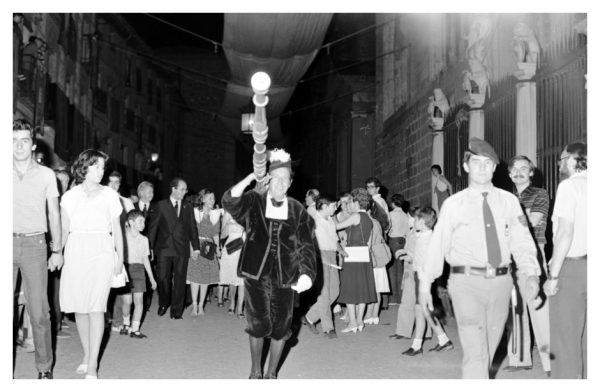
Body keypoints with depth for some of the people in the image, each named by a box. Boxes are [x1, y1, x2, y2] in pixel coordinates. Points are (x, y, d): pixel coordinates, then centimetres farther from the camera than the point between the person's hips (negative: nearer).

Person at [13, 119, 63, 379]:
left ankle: (44, 368, 5)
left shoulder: (46, 175, 6)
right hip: (8, 242, 1)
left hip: (34, 244, -1)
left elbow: (54, 215, 9)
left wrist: (57, 250, 5)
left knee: (39, 311, -3)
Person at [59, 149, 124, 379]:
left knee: (96, 308, -10)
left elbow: (116, 230, 9)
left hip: (101, 253, -2)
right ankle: (87, 355, 19)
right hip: (75, 254, 2)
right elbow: (64, 230, 8)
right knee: (79, 308, 4)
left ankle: (92, 366, -11)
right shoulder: (70, 196, 8)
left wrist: (120, 258, 3)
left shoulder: (110, 195, 6)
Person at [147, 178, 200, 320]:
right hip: (164, 248, -2)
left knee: (179, 280, 1)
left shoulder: (188, 208, 12)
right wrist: (150, 247, -3)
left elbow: (192, 228, 13)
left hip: (181, 249, 2)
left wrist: (196, 247, 6)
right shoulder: (161, 205, 3)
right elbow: (153, 226, 2)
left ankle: (176, 311, 9)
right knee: (162, 277, -5)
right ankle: (163, 304, 21)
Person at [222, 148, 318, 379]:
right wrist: (251, 178, -22)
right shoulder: (254, 202, 2)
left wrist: (307, 273, -15)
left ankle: (272, 373, 24)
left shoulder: (297, 210, 4)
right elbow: (230, 203, -17)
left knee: (281, 327, 5)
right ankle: (255, 371, 21)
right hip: (257, 274, -1)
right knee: (258, 325, -1)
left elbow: (306, 245, 0)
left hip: (285, 276, 2)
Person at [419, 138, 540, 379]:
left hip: (500, 281, 3)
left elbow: (522, 242, 3)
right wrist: (425, 285, -1)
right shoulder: (453, 204, 0)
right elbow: (437, 244, 0)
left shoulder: (509, 201, 6)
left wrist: (531, 275, -12)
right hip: (467, 282, -3)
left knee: (489, 348, 15)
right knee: (475, 352, -11)